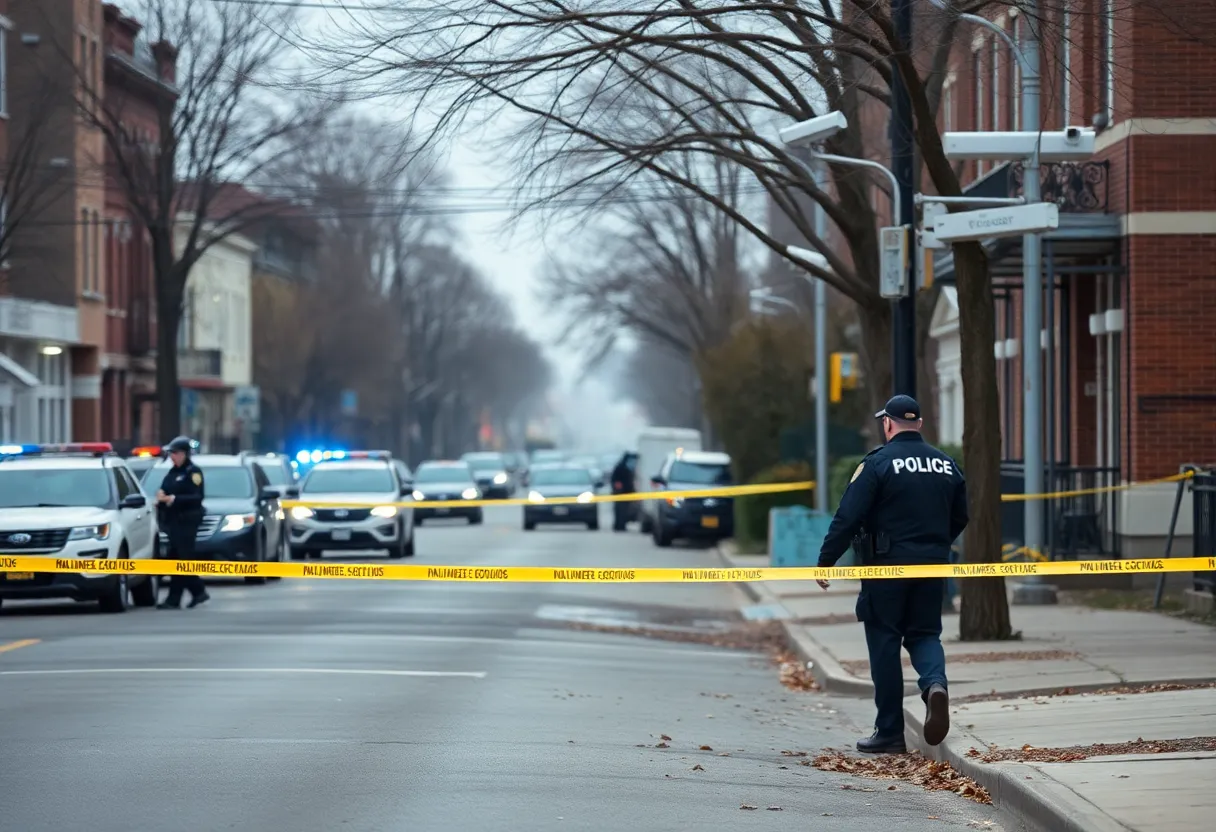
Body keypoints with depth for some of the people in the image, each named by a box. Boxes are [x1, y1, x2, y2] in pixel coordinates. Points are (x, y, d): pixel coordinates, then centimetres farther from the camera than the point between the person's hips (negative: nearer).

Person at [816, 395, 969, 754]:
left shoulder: (878, 463, -9)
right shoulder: (946, 465, 8)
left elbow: (847, 518, -13)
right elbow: (959, 519, 16)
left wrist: (826, 561, -7)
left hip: (887, 566, -4)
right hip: (933, 567, 4)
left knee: (884, 644, 3)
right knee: (924, 633, 15)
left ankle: (890, 731, 4)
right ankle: (935, 682, -18)